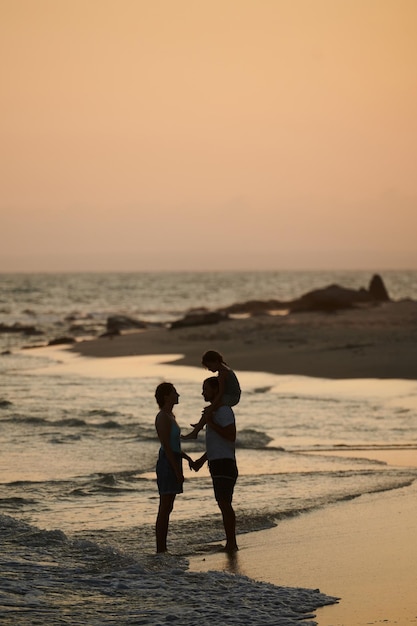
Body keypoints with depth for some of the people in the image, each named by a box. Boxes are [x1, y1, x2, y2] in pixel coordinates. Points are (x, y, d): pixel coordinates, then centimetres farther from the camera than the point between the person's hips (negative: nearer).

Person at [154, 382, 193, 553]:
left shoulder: (170, 416, 16)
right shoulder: (163, 418, -15)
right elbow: (166, 446, -19)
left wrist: (187, 457, 20)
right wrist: (177, 470, -20)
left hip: (172, 463, 10)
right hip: (168, 464, -10)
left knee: (167, 509, 11)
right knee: (164, 510, -7)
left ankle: (162, 549, 15)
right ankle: (160, 550, -5)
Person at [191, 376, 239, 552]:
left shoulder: (224, 410, -12)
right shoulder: (215, 410, 20)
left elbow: (231, 436, -23)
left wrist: (211, 424, -18)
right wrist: (202, 460, 25)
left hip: (224, 464, -10)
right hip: (217, 464, 10)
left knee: (225, 503, -14)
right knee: (223, 504, 10)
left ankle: (232, 543, -14)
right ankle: (230, 543, 12)